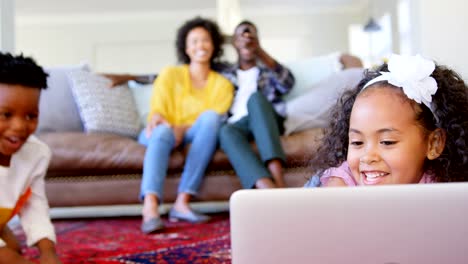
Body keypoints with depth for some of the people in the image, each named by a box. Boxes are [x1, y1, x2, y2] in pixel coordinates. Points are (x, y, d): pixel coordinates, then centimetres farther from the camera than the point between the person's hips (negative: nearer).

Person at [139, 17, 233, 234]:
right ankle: (150, 208, -56)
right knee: (162, 131, -36)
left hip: (194, 137, 1)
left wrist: (182, 129, -23)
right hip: (164, 134, 0)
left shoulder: (222, 84, 11)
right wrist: (158, 119, -27)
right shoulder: (170, 74, 10)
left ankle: (182, 201, -38)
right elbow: (158, 110, -1)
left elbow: (214, 120, -3)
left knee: (210, 116, -32)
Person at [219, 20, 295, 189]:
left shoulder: (268, 69, 23)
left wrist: (260, 52, -12)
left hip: (268, 121, 0)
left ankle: (278, 178, -51)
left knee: (255, 97, -35)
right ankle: (268, 188, -61)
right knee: (226, 131, -37)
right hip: (237, 124, 1)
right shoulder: (226, 75, 28)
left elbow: (287, 84, -1)